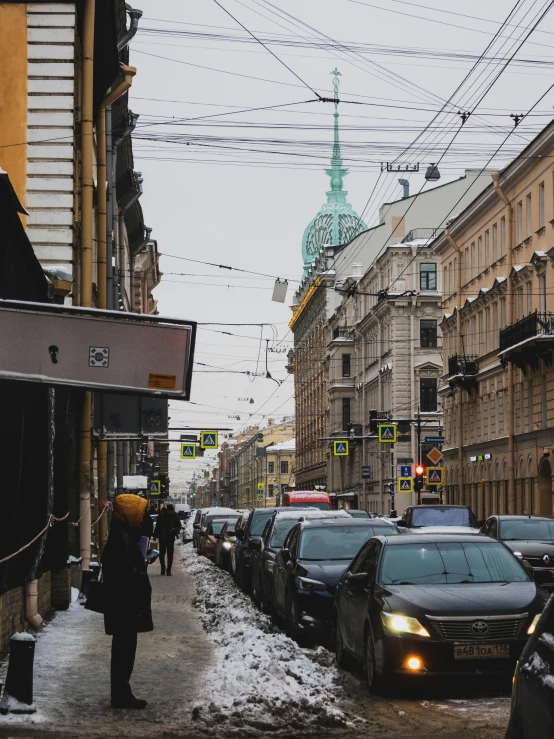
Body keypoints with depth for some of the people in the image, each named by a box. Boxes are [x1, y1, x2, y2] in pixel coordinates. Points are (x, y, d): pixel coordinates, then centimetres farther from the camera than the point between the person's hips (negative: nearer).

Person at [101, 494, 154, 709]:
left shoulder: (125, 536, 14)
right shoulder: (122, 539, -19)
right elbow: (128, 573, -24)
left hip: (125, 606, 11)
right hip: (125, 605, -11)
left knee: (124, 649, 15)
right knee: (125, 649, -5)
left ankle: (121, 693, 23)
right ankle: (121, 695, 1)